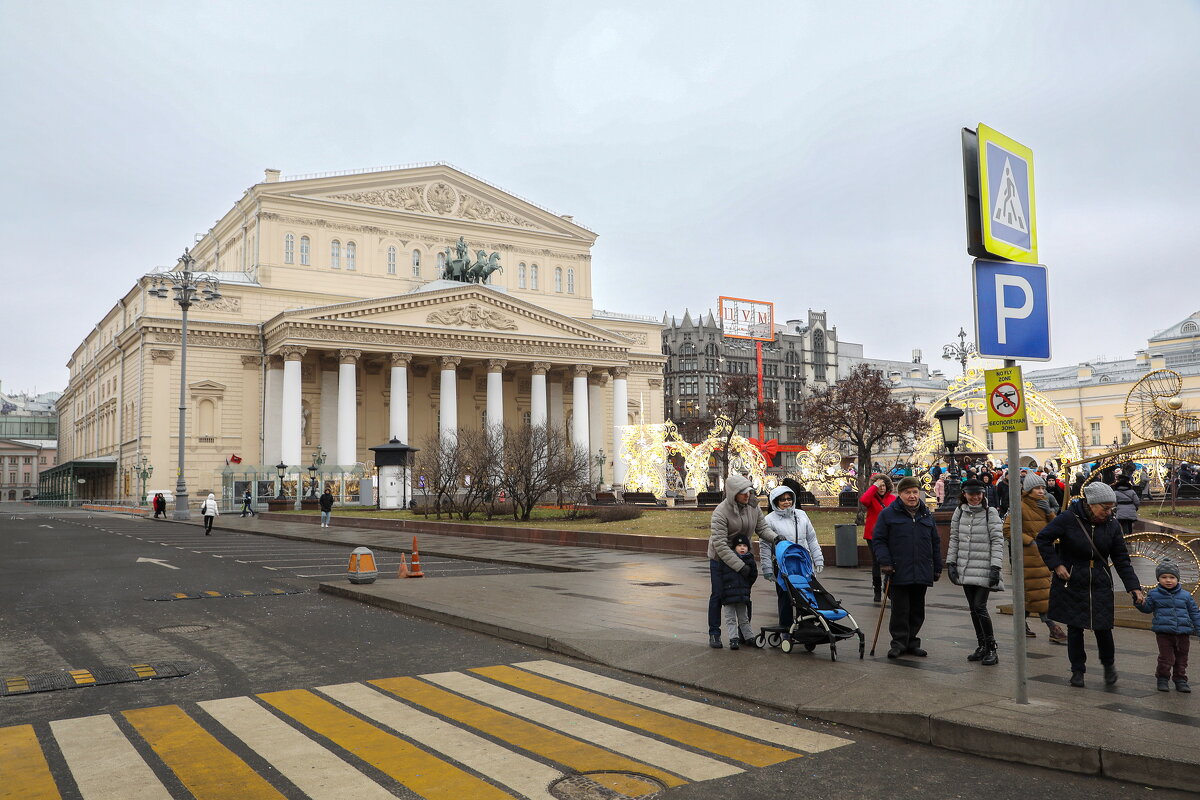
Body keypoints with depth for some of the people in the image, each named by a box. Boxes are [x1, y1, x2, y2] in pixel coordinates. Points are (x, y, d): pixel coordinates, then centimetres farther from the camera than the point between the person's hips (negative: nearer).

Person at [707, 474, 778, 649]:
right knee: (718, 595, 3)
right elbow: (720, 545, -28)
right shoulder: (721, 512, -26)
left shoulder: (753, 506, -8)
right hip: (720, 558, -5)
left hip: (743, 556, 5)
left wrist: (774, 538, -24)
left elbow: (762, 527, -1)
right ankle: (714, 634, 14)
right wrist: (739, 566, -30)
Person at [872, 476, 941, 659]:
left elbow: (935, 542, 19)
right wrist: (884, 562, -13)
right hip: (899, 573, -4)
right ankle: (899, 642, 9)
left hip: (922, 574, 4)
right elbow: (879, 540, -2)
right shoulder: (888, 514, -1)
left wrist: (937, 567, 16)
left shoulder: (926, 515, 13)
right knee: (900, 610, -1)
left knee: (917, 610, 11)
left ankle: (912, 641, 23)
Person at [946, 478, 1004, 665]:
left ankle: (991, 648, 3)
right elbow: (954, 539, 14)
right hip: (965, 569, 5)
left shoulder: (990, 513, -5)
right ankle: (982, 646, 21)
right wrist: (951, 562, 7)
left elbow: (997, 541, -7)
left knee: (980, 607, -10)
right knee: (973, 609, 10)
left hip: (984, 570, -5)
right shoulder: (959, 512, 8)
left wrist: (995, 567, -13)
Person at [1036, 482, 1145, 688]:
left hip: (1100, 584, 2)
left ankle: (1109, 664, 27)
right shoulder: (1068, 518, -13)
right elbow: (1043, 539, -7)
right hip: (1071, 582, -2)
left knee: (1103, 627, -2)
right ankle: (1077, 670, 20)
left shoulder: (1111, 525, -2)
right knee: (1074, 628, 4)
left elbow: (1122, 560, 2)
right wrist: (1056, 564, -14)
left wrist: (1134, 587, -5)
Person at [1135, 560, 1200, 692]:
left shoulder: (1185, 596, 6)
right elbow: (1148, 608, 9)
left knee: (1181, 658, 11)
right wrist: (1140, 603, -12)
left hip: (1182, 633, 2)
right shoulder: (1154, 594, 3)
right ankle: (1163, 679, 9)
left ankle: (1180, 680, 23)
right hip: (1164, 632, -2)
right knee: (1166, 658, -5)